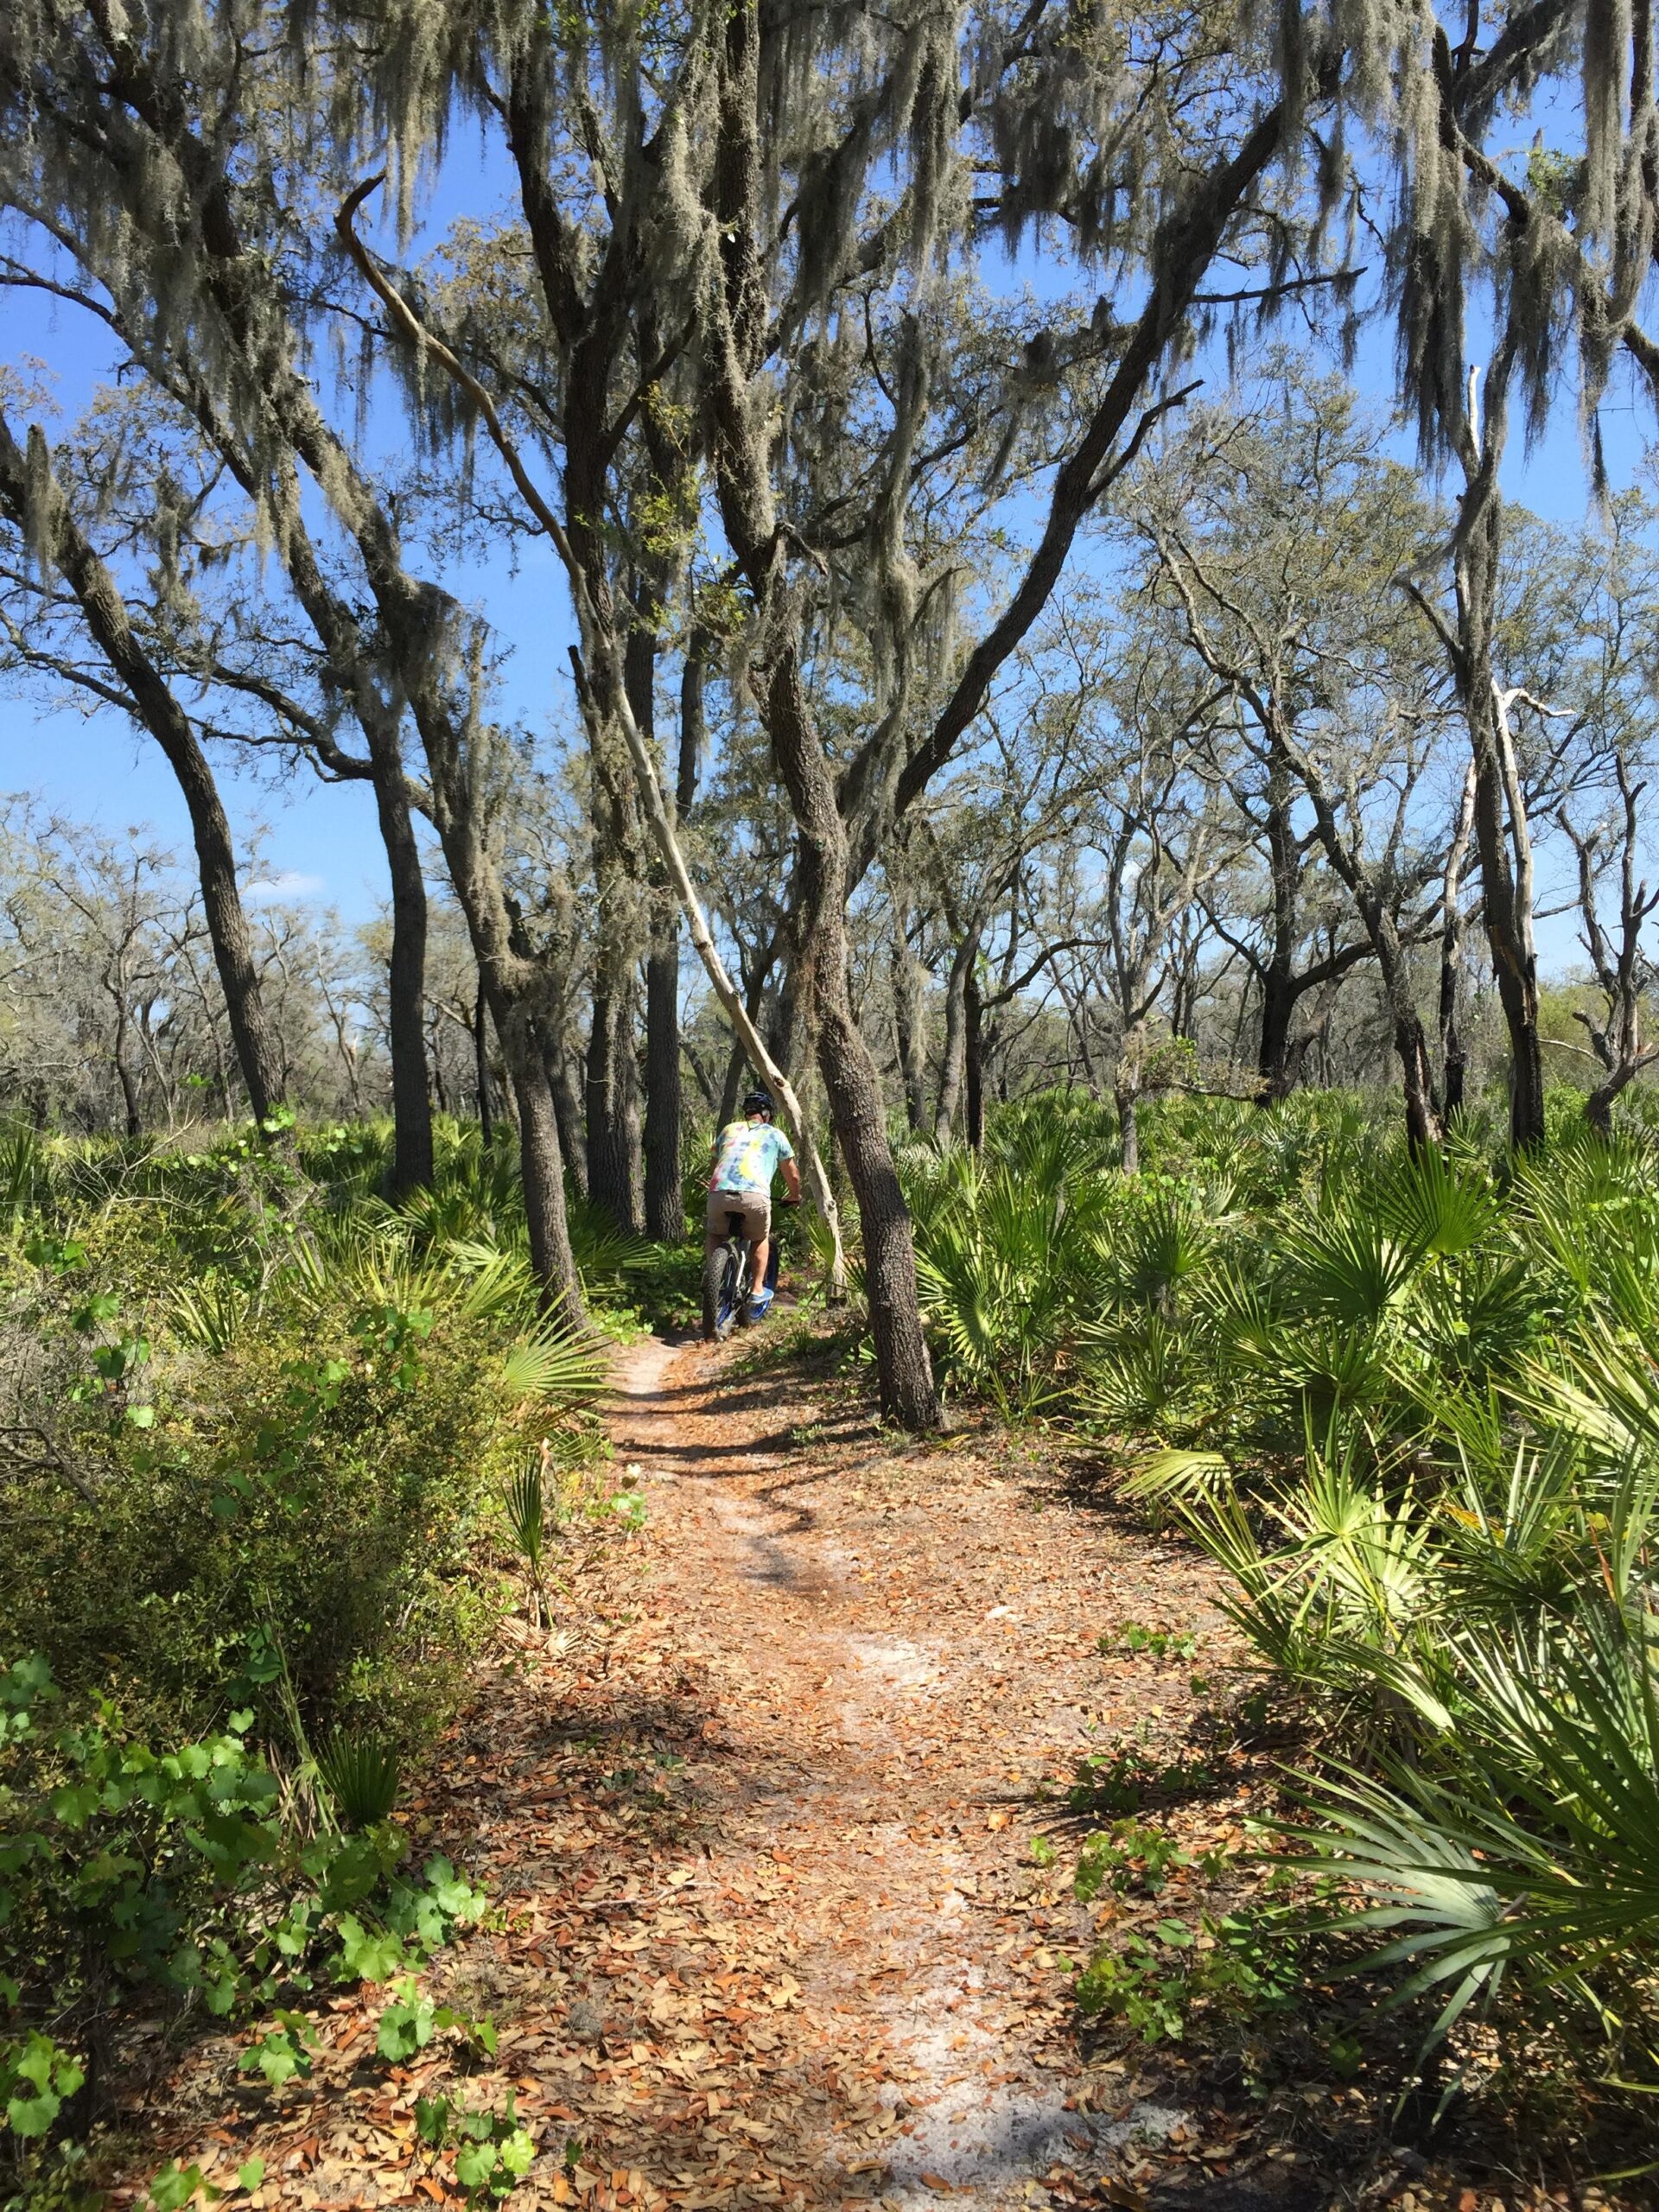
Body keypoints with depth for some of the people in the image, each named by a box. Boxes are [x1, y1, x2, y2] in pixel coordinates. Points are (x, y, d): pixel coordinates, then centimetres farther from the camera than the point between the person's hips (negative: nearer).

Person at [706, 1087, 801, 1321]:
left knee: (714, 1235, 28)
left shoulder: (729, 1129, 27)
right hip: (755, 1195, -2)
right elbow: (793, 1175, 29)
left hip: (719, 1193, 2)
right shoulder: (775, 1135, 21)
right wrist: (794, 1197, 48)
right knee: (761, 1240, 25)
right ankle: (757, 1291, 19)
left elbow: (712, 1168, 35)